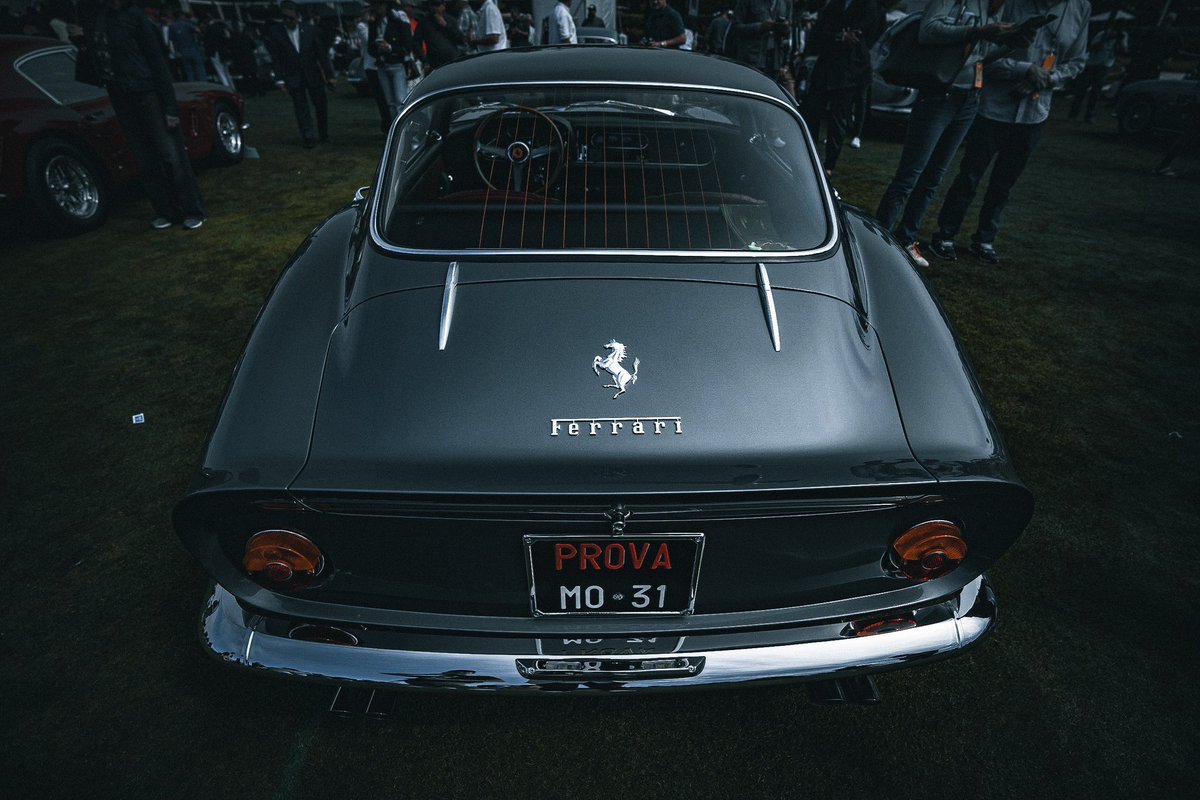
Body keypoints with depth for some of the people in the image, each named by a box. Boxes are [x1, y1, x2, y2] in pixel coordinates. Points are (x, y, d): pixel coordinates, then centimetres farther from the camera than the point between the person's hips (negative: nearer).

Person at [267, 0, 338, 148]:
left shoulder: (310, 31, 1)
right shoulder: (275, 33, -1)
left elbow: (322, 54, 2)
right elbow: (276, 59, -1)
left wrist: (330, 76, -4)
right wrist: (279, 80, -7)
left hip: (314, 76, 1)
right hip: (293, 79, -1)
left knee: (321, 105, 7)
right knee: (301, 107, -6)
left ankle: (324, 134, 24)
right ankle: (309, 137, -5)